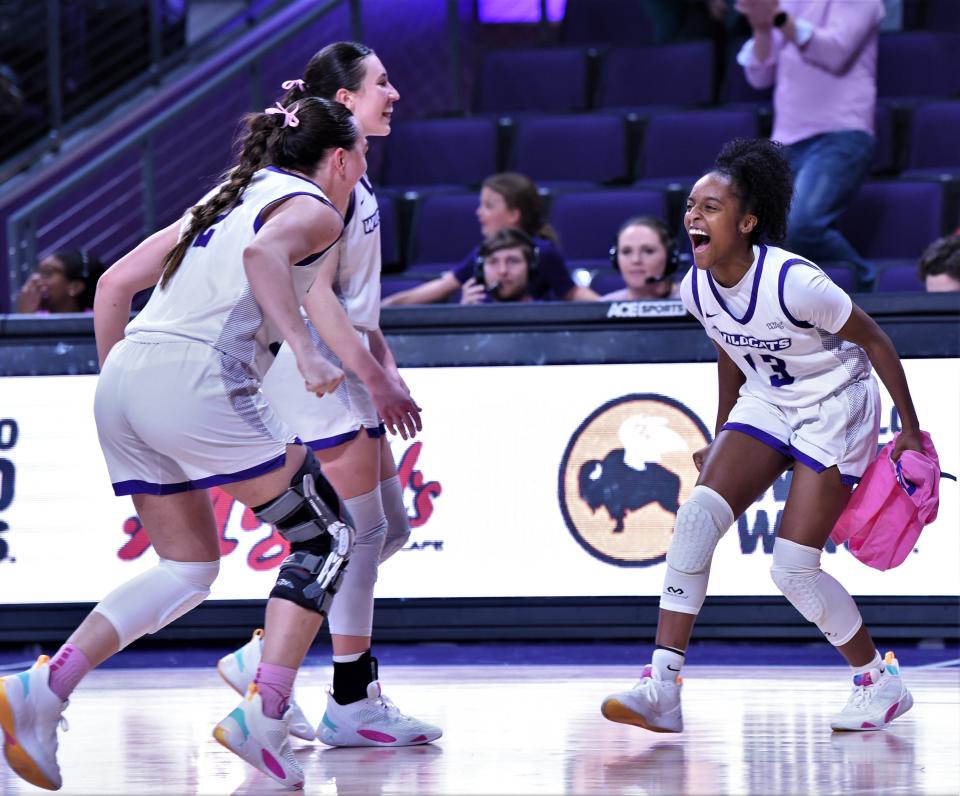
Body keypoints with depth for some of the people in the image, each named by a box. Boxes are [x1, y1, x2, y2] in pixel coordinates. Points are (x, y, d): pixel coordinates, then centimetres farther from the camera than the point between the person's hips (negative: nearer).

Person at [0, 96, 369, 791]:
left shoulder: (228, 199, 28)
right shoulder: (315, 210, 4)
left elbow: (115, 284, 25)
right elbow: (263, 253, -20)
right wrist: (305, 349, -24)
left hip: (125, 377, 8)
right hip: (200, 379, -8)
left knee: (189, 569, 16)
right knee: (326, 537, 6)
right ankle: (262, 717, -4)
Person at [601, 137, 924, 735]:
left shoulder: (792, 282, -28)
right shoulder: (696, 289, -8)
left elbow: (875, 341, -15)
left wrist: (910, 430, -9)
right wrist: (721, 438, 22)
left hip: (836, 407, -6)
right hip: (765, 404, 6)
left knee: (794, 569, -10)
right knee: (699, 512, -18)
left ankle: (881, 681, 15)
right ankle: (662, 690, -21)